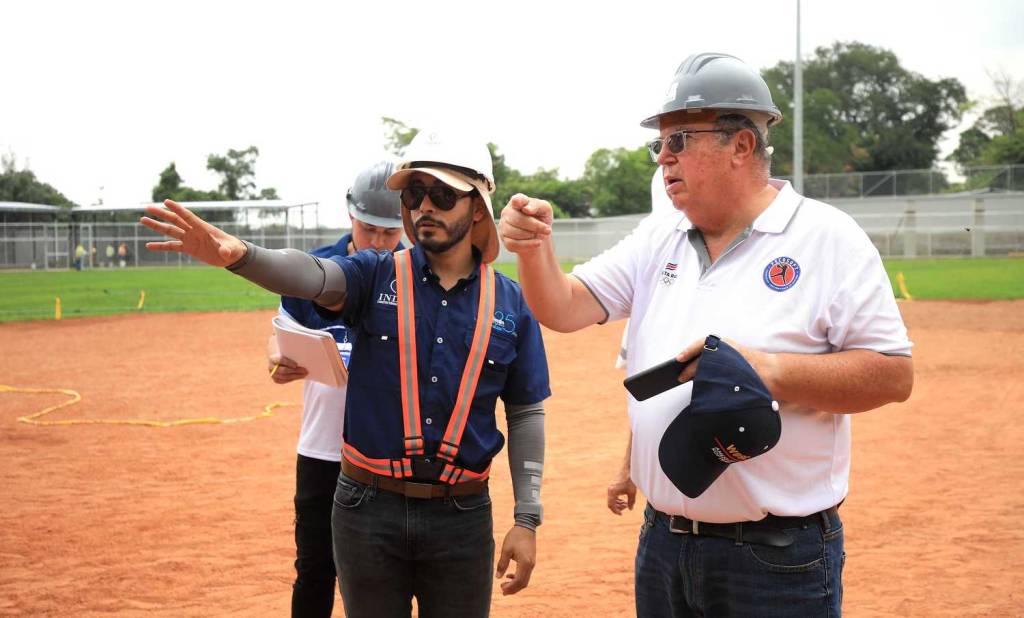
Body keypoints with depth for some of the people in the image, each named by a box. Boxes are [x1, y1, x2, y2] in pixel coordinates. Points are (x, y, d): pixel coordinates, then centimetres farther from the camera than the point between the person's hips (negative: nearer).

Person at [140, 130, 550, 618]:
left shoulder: (509, 303, 1)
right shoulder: (377, 277, -1)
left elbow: (526, 414, 4)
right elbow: (311, 275, -22)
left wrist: (526, 521, -1)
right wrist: (240, 255, -44)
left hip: (463, 519, 0)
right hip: (370, 510, 0)